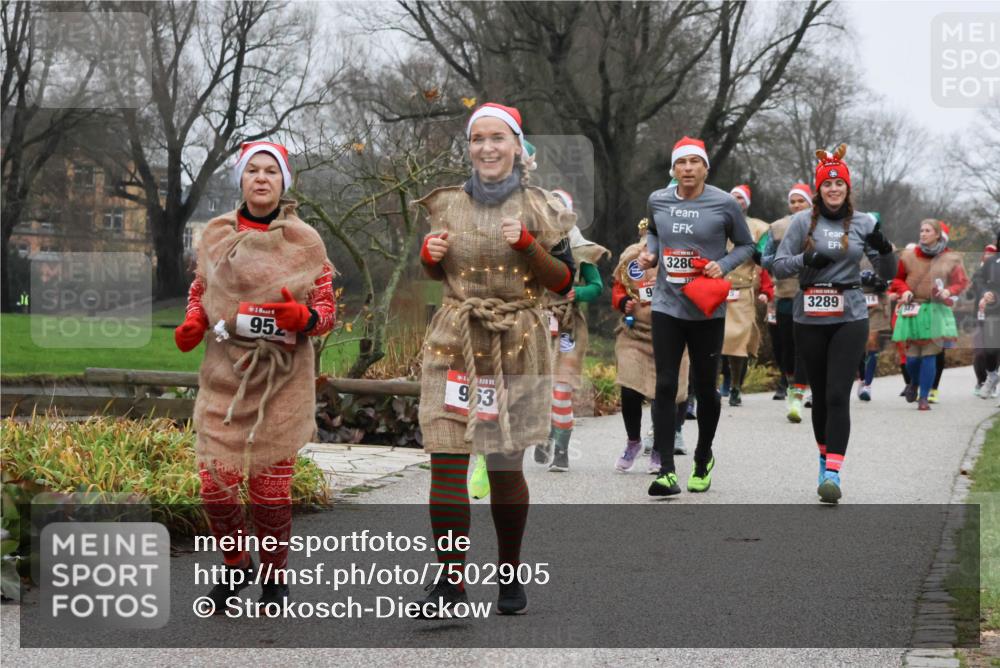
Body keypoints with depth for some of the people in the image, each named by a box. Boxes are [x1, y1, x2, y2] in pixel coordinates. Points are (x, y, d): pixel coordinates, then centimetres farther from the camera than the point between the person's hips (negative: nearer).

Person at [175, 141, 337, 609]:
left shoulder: (304, 240, 0)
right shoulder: (217, 234, 6)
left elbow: (327, 311, 2)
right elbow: (201, 289, 20)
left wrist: (302, 316, -20)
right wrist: (193, 322, -1)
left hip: (281, 381, -2)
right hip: (225, 376, 2)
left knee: (271, 491, 1)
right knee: (215, 486, -2)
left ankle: (275, 577, 24)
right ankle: (236, 566, 25)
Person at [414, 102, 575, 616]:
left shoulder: (539, 208, 1)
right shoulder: (447, 204, 8)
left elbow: (563, 281, 0)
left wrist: (527, 245, -16)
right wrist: (429, 255, -3)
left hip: (516, 347, -2)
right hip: (453, 343, 2)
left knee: (505, 464, 5)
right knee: (446, 462, -8)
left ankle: (510, 574, 22)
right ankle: (451, 578, 0)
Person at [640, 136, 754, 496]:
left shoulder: (725, 204, -6)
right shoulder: (657, 201, 3)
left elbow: (746, 245, 5)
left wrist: (724, 265, -13)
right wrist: (649, 253, 3)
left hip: (707, 309, -2)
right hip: (667, 305, 2)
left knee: (704, 386, 8)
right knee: (665, 385, -7)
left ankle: (703, 459, 31)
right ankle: (666, 470, -7)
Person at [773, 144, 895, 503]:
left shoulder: (862, 222, 4)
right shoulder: (803, 221, 2)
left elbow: (887, 273, 6)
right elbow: (779, 266, 1)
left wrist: (884, 249, -15)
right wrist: (805, 260, -17)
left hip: (850, 318, -1)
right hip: (809, 319, 1)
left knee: (838, 394, -11)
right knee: (819, 393, 10)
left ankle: (833, 472, -16)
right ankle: (826, 457, 28)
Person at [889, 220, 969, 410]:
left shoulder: (950, 259, 3)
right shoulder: (909, 256, 5)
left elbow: (962, 282, 9)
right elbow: (897, 279, 15)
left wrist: (949, 291, -10)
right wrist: (904, 291, -5)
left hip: (936, 311, -1)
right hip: (912, 310, 1)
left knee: (929, 354, -6)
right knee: (912, 355, -2)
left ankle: (924, 398, 2)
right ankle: (914, 383, 32)